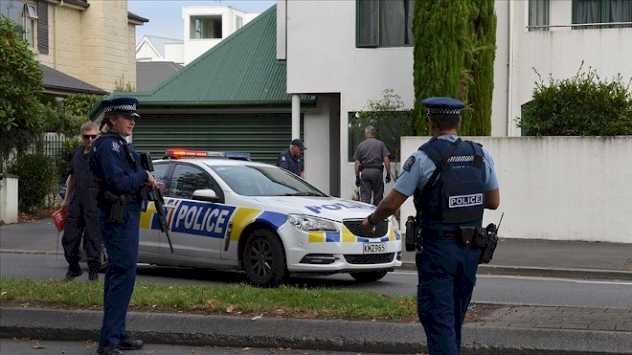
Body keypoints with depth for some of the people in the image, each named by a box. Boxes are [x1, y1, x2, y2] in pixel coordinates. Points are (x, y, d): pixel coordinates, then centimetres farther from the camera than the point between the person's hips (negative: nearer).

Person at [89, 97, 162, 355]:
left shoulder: (119, 144, 16)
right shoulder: (108, 145, -15)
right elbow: (118, 182, -25)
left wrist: (147, 183, 4)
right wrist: (144, 176, -11)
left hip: (124, 215, 11)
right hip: (119, 217, -11)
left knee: (117, 274, 15)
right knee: (124, 274, -11)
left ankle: (117, 334, 24)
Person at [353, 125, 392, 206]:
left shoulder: (360, 145, 9)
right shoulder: (380, 144, 6)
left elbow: (357, 163, 6)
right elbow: (386, 160, -3)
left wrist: (357, 177, 11)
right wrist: (388, 174, 2)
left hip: (365, 172, 1)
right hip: (377, 171, -1)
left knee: (365, 198, -2)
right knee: (378, 197, 6)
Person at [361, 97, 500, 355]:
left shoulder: (423, 158, -11)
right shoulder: (480, 155, 3)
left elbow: (391, 204, -8)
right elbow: (494, 202, 8)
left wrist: (370, 222, 11)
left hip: (437, 249, -5)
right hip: (471, 249, 5)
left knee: (438, 318, -2)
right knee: (455, 317, 18)